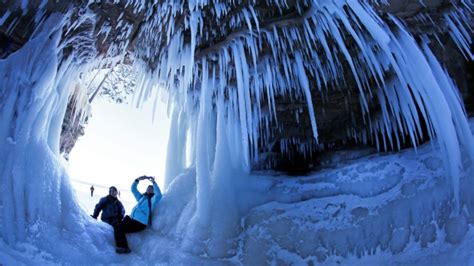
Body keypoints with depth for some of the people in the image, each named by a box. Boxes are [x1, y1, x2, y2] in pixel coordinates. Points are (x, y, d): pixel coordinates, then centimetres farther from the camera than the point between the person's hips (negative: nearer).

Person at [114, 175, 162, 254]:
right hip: (132, 219, 9)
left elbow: (159, 195, -24)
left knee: (118, 227, -17)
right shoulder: (141, 197, 21)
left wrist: (153, 182, -23)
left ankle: (123, 247, -17)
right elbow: (133, 189, 24)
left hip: (139, 223, -9)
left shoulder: (152, 200, -2)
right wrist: (138, 179, 7)